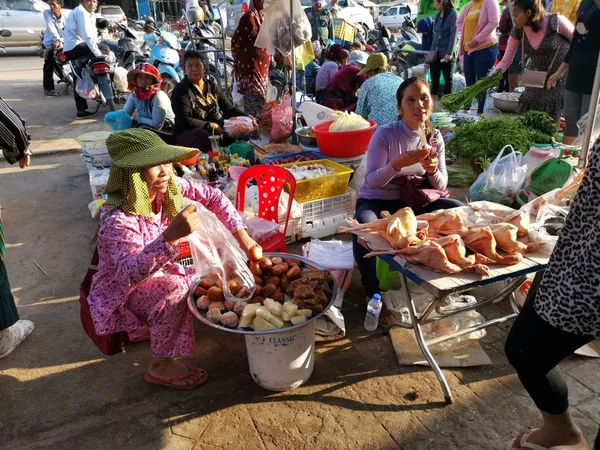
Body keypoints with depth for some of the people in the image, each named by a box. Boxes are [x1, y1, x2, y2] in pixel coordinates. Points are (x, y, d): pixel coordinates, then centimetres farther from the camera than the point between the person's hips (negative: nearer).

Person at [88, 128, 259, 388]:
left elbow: (212, 197, -8)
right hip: (122, 292, -7)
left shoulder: (166, 187, -16)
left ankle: (153, 324, 20)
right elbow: (129, 274, -48)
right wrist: (171, 235, -59)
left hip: (153, 274, 7)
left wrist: (241, 234, -16)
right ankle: (160, 366, -11)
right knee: (175, 288, -33)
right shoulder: (118, 220, -35)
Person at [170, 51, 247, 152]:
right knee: (201, 134, -38)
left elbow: (229, 109, 9)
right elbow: (185, 121, -16)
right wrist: (213, 126, -23)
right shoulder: (180, 90, -5)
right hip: (189, 133, -4)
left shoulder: (212, 86, 12)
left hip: (218, 129, 5)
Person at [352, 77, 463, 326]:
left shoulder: (435, 137, 0)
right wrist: (399, 163, -34)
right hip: (376, 201, -5)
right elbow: (371, 181, -19)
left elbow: (440, 186, -1)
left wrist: (433, 170, -23)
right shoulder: (385, 134, -15)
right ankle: (373, 294, -13)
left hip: (413, 201, 5)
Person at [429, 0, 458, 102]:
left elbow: (453, 34, -13)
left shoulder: (453, 14, -8)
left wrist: (449, 53, -18)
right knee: (434, 79, 8)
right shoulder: (438, 15, 13)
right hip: (435, 53, 7)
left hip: (446, 53, -7)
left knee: (447, 79, 3)